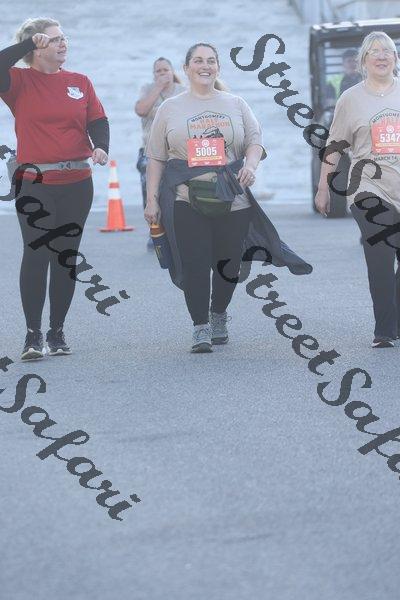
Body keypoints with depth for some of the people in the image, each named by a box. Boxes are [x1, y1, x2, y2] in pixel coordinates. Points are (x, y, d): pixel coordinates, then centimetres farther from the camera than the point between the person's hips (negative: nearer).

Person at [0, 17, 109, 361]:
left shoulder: (79, 82, 10)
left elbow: (98, 121, 7)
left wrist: (101, 147, -13)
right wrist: (28, 43, -15)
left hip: (76, 184, 3)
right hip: (34, 184, -3)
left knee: (66, 257, 8)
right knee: (36, 256, -7)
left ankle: (57, 332, 16)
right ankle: (33, 335, -2)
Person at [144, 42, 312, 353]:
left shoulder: (236, 105, 14)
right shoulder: (171, 109, 11)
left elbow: (255, 140, 11)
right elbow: (156, 157, 10)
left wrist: (251, 165, -11)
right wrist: (152, 199, 3)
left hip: (232, 200, 1)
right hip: (186, 199, -1)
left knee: (228, 264, 5)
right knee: (194, 264, -9)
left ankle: (219, 316, 29)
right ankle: (200, 327, 0)